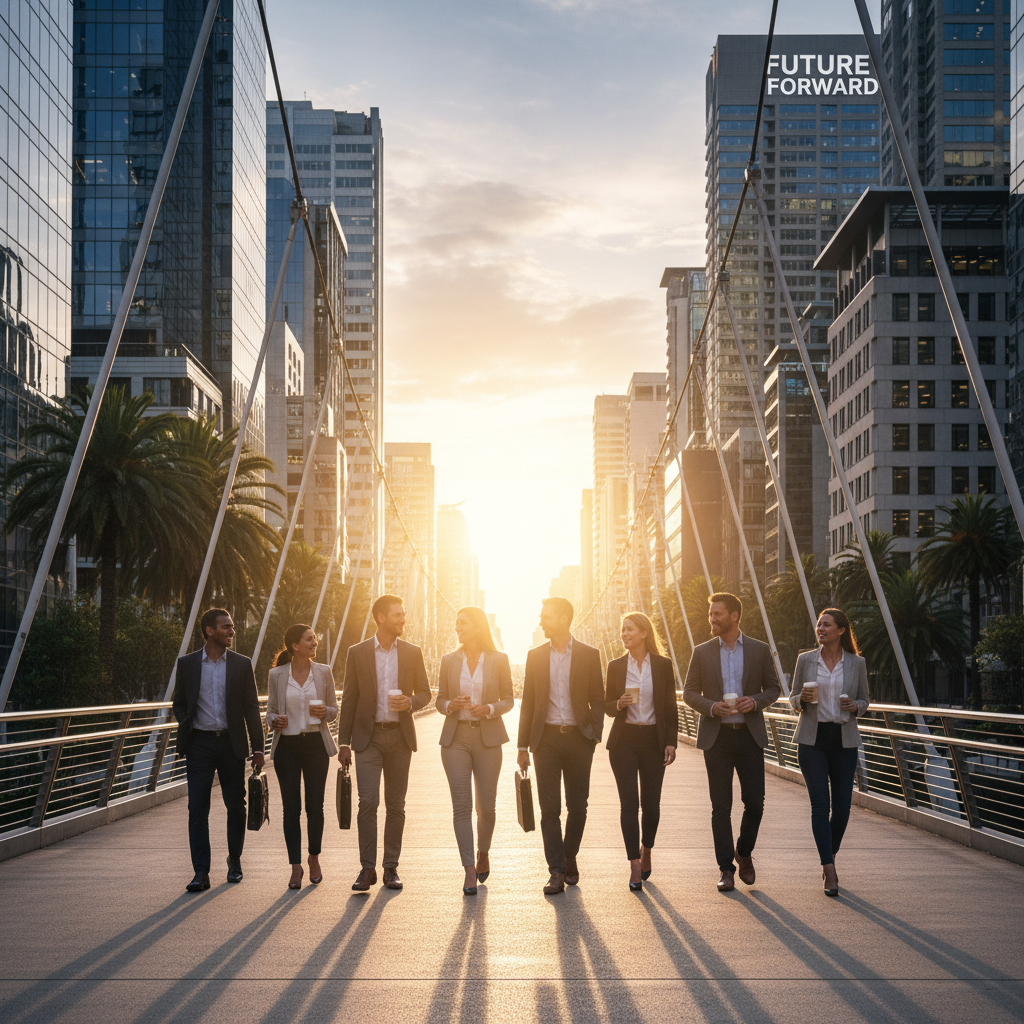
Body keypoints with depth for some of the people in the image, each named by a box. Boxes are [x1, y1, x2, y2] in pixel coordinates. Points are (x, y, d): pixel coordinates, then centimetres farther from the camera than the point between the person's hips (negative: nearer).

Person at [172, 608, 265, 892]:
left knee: (236, 805, 7)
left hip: (231, 743, 1)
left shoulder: (241, 664, 5)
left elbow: (251, 708, 5)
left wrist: (257, 748, 2)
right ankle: (201, 872, -6)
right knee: (197, 807, -7)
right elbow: (179, 703, 14)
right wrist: (186, 727, -5)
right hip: (199, 744, -1)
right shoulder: (187, 664, 5)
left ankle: (234, 861, 27)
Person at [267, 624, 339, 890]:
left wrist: (325, 712, -13)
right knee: (291, 807, -1)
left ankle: (314, 858, 22)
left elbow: (334, 711, 9)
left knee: (315, 805, 1)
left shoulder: (323, 672, 4)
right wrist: (274, 721, -13)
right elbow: (271, 711, 8)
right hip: (286, 746, 0)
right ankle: (296, 867, 6)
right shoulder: (277, 675, 2)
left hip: (316, 745, 1)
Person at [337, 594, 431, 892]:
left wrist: (410, 703, -12)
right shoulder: (358, 653, 1)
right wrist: (343, 742, 0)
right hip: (368, 736, -2)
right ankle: (367, 868, -4)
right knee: (368, 802, -11)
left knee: (396, 805, 5)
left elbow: (425, 693, 11)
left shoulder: (412, 653, 6)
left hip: (400, 736, 2)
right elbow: (349, 700, 3)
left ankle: (391, 867, 13)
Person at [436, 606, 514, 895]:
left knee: (486, 806, 4)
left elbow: (508, 700, 6)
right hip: (456, 738, 1)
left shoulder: (499, 660, 2)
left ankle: (483, 853, 32)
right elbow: (440, 700, 12)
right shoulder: (449, 661, 7)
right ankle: (470, 871, -5)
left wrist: (489, 709, -13)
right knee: (461, 805, -7)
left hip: (487, 738, -1)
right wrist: (450, 705, -10)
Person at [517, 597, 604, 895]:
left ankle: (569, 857, 26)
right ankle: (557, 872, -3)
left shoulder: (589, 655, 2)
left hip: (578, 737, -1)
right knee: (549, 808, -4)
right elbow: (528, 702, 9)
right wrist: (523, 745, 6)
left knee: (577, 806, 5)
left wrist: (594, 735, -8)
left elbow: (598, 700, 4)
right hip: (546, 737, 1)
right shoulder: (536, 656, 7)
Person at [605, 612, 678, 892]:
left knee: (651, 803, 4)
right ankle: (635, 866, -7)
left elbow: (670, 707, 4)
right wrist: (620, 703, -13)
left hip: (653, 740, 0)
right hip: (623, 740, 0)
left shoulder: (663, 665, 2)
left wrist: (671, 742, -3)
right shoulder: (616, 666, 5)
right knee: (629, 802, -7)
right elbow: (608, 706, 10)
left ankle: (646, 851, 31)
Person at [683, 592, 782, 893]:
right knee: (721, 806, 0)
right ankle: (726, 869, 8)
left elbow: (773, 688, 10)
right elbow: (689, 692, 7)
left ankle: (744, 853, 24)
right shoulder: (702, 652, 4)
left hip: (749, 735, 0)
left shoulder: (759, 650, 4)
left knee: (755, 802, -2)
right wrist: (711, 707, -12)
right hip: (716, 736, 0)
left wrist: (755, 701, -11)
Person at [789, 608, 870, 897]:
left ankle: (829, 857, 28)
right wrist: (803, 699, -13)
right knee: (820, 804, -9)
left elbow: (865, 700, 11)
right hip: (812, 738, -1)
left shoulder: (856, 663, 2)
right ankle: (829, 872, -8)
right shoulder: (805, 659, 2)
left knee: (842, 807, 3)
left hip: (844, 740, 1)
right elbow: (793, 698, 10)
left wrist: (855, 706, -11)